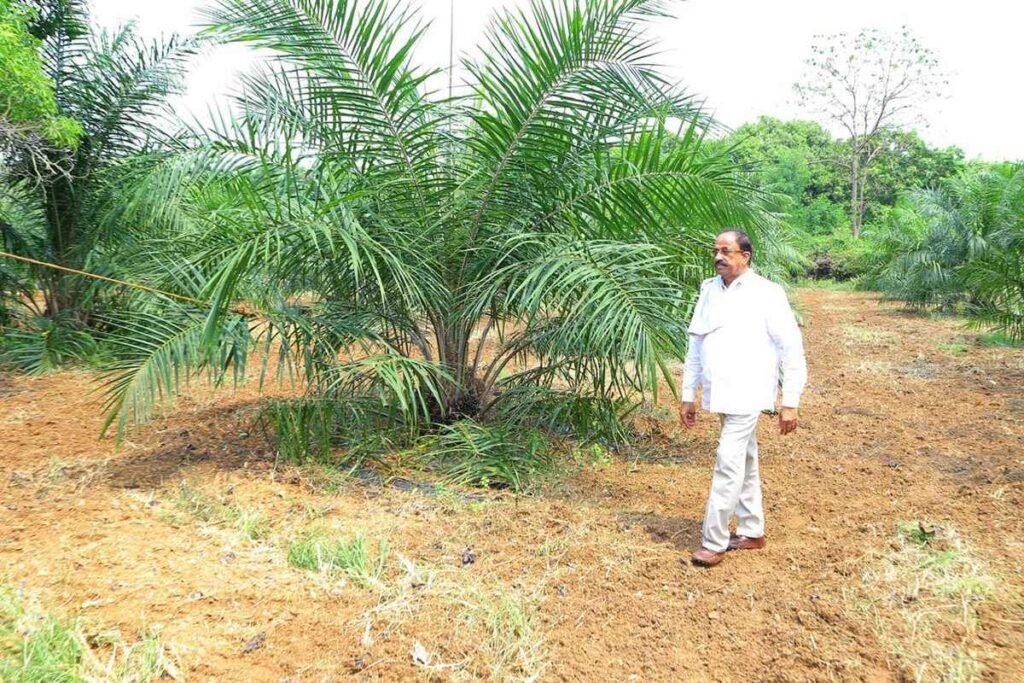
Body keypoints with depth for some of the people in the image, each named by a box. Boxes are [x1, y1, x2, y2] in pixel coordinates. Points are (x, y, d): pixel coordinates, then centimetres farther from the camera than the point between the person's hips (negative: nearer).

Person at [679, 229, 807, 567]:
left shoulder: (767, 294, -8)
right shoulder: (709, 291, 8)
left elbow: (792, 349, -8)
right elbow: (695, 346, 13)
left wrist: (790, 403, -10)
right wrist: (688, 396, 13)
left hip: (747, 395, -6)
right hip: (721, 395, 6)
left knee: (728, 464, -7)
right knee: (744, 463, 16)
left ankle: (714, 542, 2)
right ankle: (752, 532, 29)